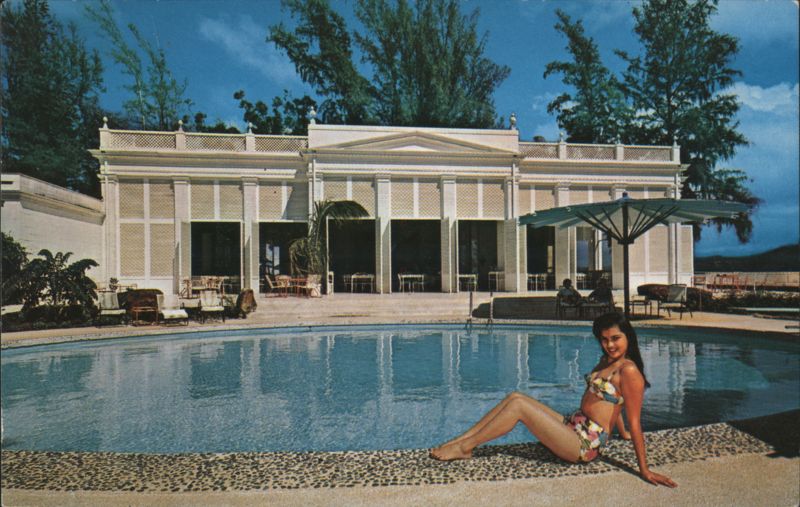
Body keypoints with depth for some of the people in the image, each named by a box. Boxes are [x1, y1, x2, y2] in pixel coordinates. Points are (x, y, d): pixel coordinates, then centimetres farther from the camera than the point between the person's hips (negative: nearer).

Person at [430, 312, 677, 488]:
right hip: (573, 426, 9)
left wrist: (644, 470, -12)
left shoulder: (629, 371, -15)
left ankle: (464, 448, -6)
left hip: (584, 444, -9)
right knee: (515, 397, -1)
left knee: (519, 405, -16)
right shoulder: (607, 361, 12)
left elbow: (635, 423, -15)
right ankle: (461, 439, 1)